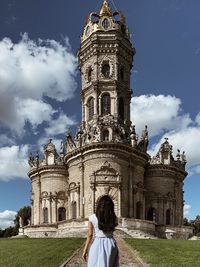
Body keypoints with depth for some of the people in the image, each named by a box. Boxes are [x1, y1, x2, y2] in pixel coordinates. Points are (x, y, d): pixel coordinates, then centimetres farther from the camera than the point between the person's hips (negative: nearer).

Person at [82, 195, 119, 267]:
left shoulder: (92, 217, -7)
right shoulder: (114, 218, -2)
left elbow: (90, 235, -5)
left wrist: (85, 250, 4)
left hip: (97, 245, -2)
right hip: (111, 244, 2)